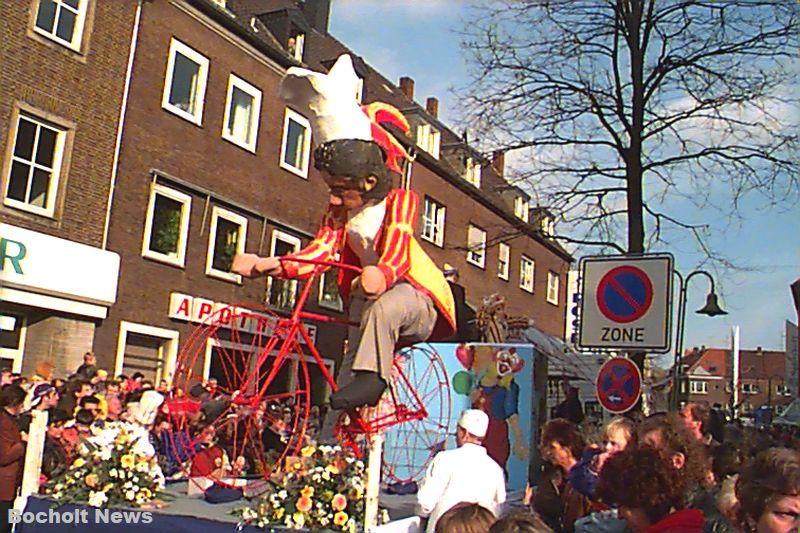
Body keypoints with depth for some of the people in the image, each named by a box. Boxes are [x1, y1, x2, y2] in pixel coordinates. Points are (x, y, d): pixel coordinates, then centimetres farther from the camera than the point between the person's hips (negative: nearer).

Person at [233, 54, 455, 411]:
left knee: (383, 308, -38)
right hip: (367, 301, 7)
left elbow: (397, 250, -31)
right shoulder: (339, 213, 3)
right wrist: (264, 265, -35)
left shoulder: (400, 201, -11)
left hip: (415, 298, -7)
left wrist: (382, 274, -57)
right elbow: (317, 253, -15)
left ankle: (371, 376, -39)